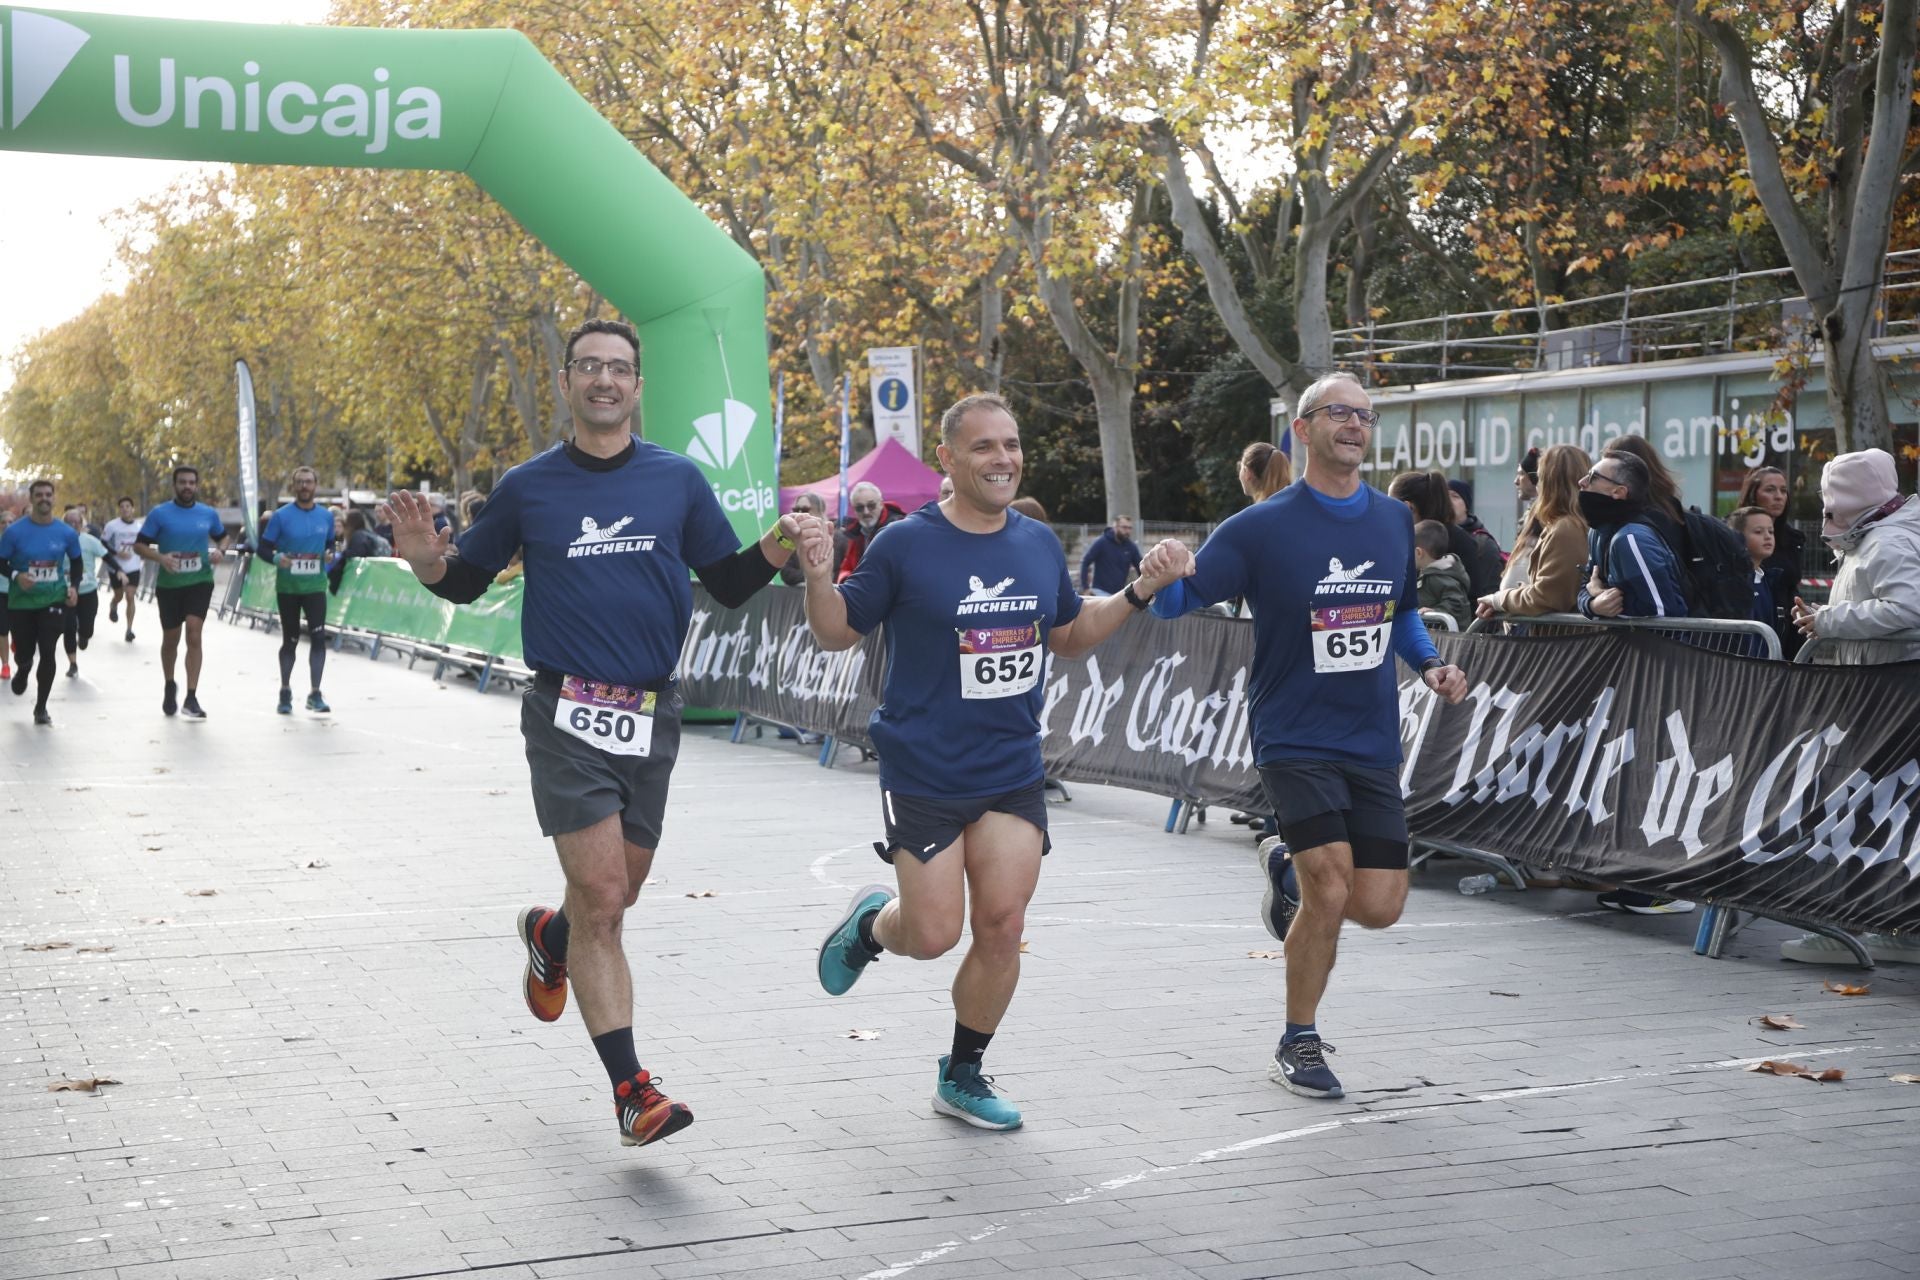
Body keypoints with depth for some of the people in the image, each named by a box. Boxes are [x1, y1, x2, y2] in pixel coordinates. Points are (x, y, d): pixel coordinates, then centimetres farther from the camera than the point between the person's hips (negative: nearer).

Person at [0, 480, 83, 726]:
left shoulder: (67, 533, -2)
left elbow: (76, 562, 13)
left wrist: (74, 586, -3)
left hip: (54, 601, 1)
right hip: (21, 602, -1)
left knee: (48, 653, -6)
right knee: (24, 654, 7)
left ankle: (41, 707, 7)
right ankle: (23, 671, 47)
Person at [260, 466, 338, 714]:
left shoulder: (326, 516, 4)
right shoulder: (281, 516, -4)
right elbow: (263, 548, -2)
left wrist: (330, 555, -6)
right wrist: (276, 558, -23)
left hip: (315, 586, 1)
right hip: (288, 587, -1)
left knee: (318, 637, -13)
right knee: (290, 640, 9)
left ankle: (315, 694, -8)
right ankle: (285, 692, 25)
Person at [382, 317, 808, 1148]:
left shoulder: (677, 480, 6)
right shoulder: (528, 488, 2)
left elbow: (729, 587, 10)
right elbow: (468, 582, 11)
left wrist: (777, 547, -9)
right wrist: (427, 561, -10)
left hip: (652, 716, 3)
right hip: (568, 715, -3)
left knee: (617, 894, 15)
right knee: (602, 901, -11)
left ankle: (549, 936, 51)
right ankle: (631, 1089, -6)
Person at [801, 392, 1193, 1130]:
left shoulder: (1040, 544, 5)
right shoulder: (905, 545, -10)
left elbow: (1070, 636, 19)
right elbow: (837, 634, -2)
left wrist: (1140, 592, 7)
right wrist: (818, 576, -22)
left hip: (1013, 773, 4)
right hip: (924, 776, -4)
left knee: (1002, 927, -1)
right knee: (934, 936, -4)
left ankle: (963, 1076, 18)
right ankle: (871, 923, 33)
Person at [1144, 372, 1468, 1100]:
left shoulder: (1394, 522, 6)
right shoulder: (1262, 528, -9)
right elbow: (1180, 601, -9)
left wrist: (1432, 666, 3)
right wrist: (1160, 578, -32)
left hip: (1372, 741, 5)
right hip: (1294, 740, -5)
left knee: (1378, 906, 0)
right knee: (1330, 894, -14)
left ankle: (1286, 868, 34)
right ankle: (1298, 1046, 9)